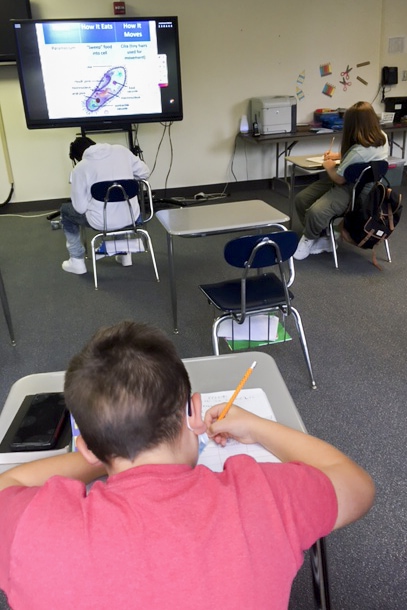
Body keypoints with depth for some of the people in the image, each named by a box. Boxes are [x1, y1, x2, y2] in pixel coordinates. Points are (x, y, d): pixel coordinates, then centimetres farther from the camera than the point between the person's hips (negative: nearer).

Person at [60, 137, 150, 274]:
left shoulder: (80, 168, -8)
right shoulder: (121, 150, 0)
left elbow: (80, 208, -6)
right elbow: (144, 173, 8)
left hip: (102, 222, -4)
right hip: (132, 217, 4)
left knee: (65, 210, 25)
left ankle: (77, 260, 27)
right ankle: (125, 253, 39)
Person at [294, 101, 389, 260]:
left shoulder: (360, 151, -31)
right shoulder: (381, 136, -1)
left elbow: (339, 178, -18)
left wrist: (329, 166, 1)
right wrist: (338, 156, 18)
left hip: (352, 191, -10)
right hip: (355, 181, 10)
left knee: (315, 212, -32)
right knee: (300, 199, 0)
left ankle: (309, 239, 2)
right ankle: (323, 238, 10)